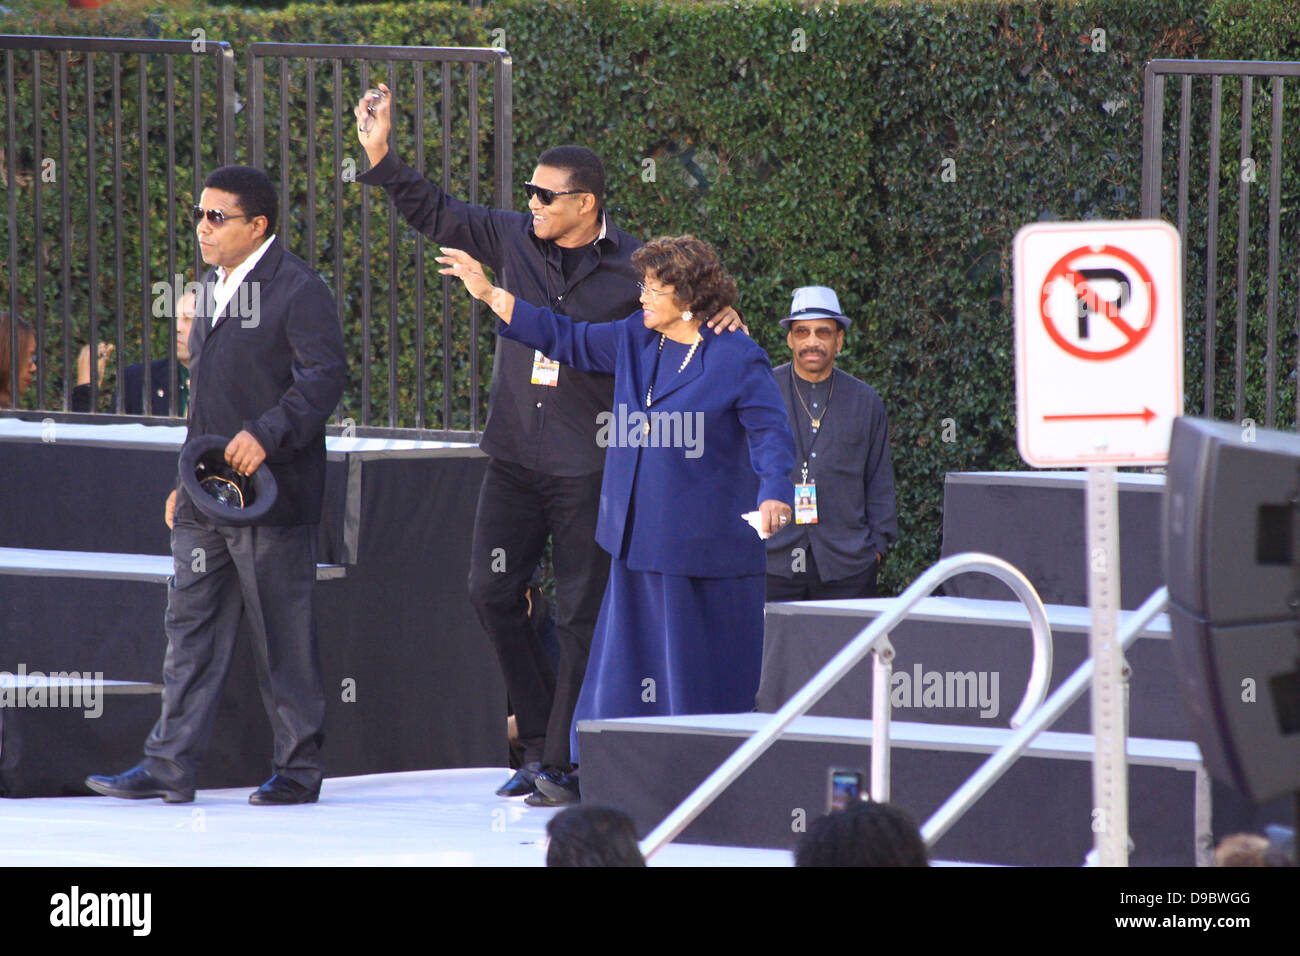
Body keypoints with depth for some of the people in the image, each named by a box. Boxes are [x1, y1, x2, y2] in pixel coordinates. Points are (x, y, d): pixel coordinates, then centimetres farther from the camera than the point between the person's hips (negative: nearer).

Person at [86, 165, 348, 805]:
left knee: (282, 634, -2)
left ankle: (298, 770, 6)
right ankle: (170, 766, 5)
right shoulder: (214, 284, 18)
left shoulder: (297, 290, -9)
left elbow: (323, 375, -18)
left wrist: (267, 435, -29)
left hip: (269, 490, -8)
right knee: (191, 625, 5)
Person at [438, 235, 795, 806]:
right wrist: (489, 294, 19)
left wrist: (773, 497, -32)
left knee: (697, 665, -1)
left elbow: (772, 435, -14)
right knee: (625, 657, 9)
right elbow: (565, 340, 20)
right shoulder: (634, 341, 10)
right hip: (638, 539, 6)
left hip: (703, 544, -6)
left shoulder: (738, 361, -9)